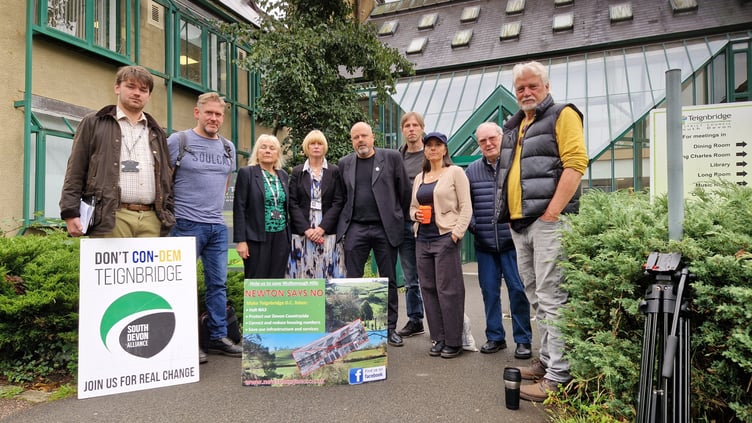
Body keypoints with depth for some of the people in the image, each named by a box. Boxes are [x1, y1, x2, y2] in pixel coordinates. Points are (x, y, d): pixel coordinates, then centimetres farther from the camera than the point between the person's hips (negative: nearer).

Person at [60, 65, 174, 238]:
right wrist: (70, 213, -4)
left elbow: (166, 178, 21)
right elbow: (75, 171, 6)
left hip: (151, 220, 4)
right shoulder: (93, 124, 12)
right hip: (110, 219, -3)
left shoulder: (157, 133, 23)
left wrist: (168, 217, 12)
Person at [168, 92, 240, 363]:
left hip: (218, 226, 5)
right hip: (187, 225, -5)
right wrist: (173, 209, -1)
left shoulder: (228, 148, 12)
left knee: (218, 283, 8)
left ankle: (218, 337, 18)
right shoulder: (178, 141, -3)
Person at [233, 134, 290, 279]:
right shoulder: (246, 173, -2)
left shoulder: (283, 175, 12)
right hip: (257, 238, -4)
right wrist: (241, 240, -11)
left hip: (281, 238, 5)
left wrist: (289, 237, 13)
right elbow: (239, 209, -5)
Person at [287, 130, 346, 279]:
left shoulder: (334, 171, 7)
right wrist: (307, 229, -10)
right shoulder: (297, 172, 10)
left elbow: (338, 202, 0)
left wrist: (322, 228, -11)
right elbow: (292, 203, 2)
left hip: (328, 233, 0)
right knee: (303, 273, 0)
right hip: (302, 233, 1)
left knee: (328, 274, -1)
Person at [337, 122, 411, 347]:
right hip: (355, 228, 2)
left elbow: (404, 190, 5)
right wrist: (345, 222, 9)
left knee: (389, 280, 6)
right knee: (352, 280, 2)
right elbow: (342, 196, 14)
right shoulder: (345, 163, 10)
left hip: (385, 227, -1)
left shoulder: (392, 157, 2)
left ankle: (390, 328, 17)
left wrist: (400, 217, 8)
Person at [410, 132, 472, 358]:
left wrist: (456, 233, -13)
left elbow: (466, 207, -5)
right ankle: (438, 338, 18)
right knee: (428, 289, 7)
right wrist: (415, 214, 0)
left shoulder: (455, 172, 0)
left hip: (446, 237, -6)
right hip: (423, 239, 6)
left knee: (448, 289, -4)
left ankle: (453, 341, 8)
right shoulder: (419, 178, 17)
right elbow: (412, 206, 23)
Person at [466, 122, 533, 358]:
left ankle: (523, 340, 15)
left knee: (518, 289, 1)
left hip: (512, 241, -3)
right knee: (489, 291, 10)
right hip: (484, 243, 4)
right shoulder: (472, 170, 9)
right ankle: (495, 337, 24)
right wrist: (472, 224, 2)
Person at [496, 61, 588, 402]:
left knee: (551, 298, -7)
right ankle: (547, 360, 26)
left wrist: (552, 212, -18)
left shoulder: (562, 115, -1)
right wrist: (508, 214, 14)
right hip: (519, 223, 8)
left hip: (548, 221, -8)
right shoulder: (512, 126, 21)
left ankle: (558, 376, 0)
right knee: (536, 297, 14)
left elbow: (575, 163, -12)